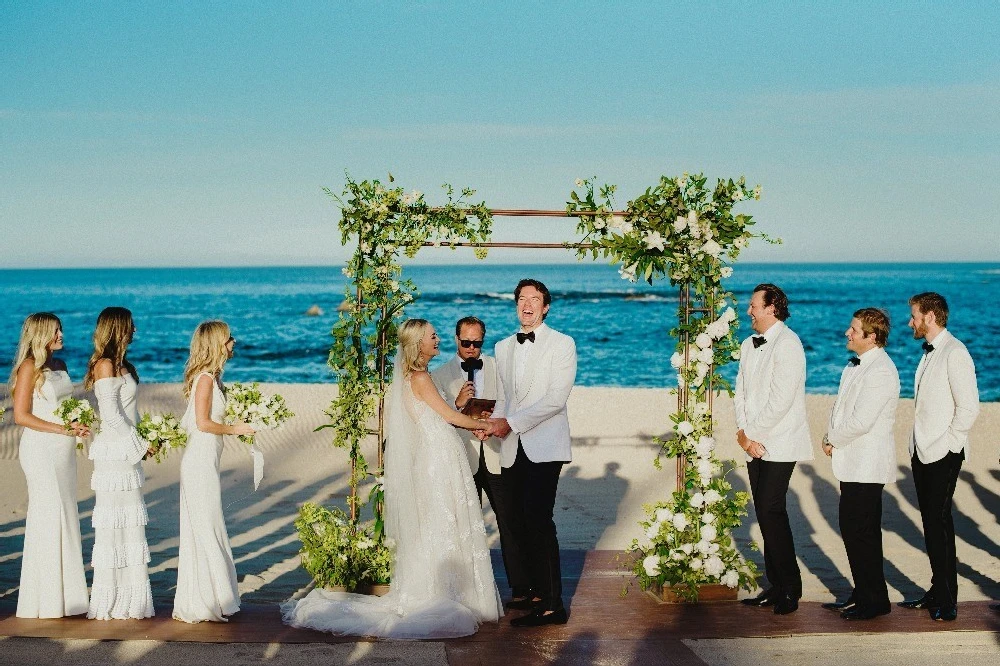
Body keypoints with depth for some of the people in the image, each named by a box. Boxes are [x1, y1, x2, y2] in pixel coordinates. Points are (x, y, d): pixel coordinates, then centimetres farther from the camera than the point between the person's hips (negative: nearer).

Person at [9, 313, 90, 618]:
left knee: (65, 517, 8)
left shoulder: (59, 365, 14)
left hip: (63, 449, 8)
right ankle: (46, 598, 3)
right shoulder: (30, 367, -8)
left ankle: (63, 592, 15)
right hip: (40, 448, -8)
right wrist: (63, 429, -15)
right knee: (48, 518, -5)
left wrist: (77, 426, 4)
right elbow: (21, 416, -13)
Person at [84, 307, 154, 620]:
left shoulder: (121, 364, 14)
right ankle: (110, 602, 4)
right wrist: (140, 443, -11)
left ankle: (129, 596, 20)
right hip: (114, 452, -9)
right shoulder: (106, 364, -13)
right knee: (114, 521, -3)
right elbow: (110, 414, -17)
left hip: (128, 453, 10)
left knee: (129, 521, 12)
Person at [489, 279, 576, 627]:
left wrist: (511, 422, -14)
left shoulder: (562, 344, -1)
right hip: (512, 448, 6)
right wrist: (491, 421, -2)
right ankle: (535, 590, 17)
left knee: (538, 520, -13)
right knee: (520, 523, 5)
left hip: (544, 445, -6)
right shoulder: (502, 347, 17)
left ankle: (552, 604, -10)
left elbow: (555, 399, -10)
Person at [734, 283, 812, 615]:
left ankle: (790, 589, -1)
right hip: (756, 445, 8)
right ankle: (776, 587, 14)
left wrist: (750, 433, -12)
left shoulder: (787, 345, -12)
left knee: (772, 512, -11)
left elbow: (780, 401, -19)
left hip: (779, 444, -8)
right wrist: (743, 433, -1)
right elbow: (741, 392, 13)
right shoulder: (749, 345, 14)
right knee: (765, 514, 8)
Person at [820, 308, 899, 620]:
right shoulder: (856, 365, 13)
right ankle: (863, 594, 25)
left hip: (867, 465, -10)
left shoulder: (881, 371, -18)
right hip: (853, 463, 10)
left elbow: (861, 421, -23)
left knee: (861, 533, -3)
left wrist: (833, 439, -8)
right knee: (851, 529, 14)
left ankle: (875, 600, 8)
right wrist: (832, 438, 2)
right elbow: (841, 408, 18)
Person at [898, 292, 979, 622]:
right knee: (931, 521, 12)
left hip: (943, 455, -9)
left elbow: (969, 406, -19)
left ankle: (947, 601, 1)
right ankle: (938, 591, 20)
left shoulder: (954, 353, -14)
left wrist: (948, 441, -15)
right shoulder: (928, 353, 15)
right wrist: (918, 444, 13)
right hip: (922, 452, 9)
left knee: (938, 521, -6)